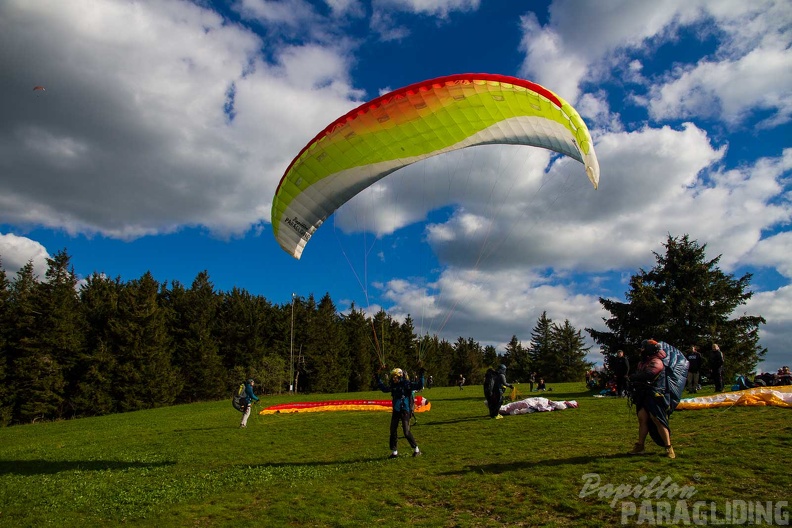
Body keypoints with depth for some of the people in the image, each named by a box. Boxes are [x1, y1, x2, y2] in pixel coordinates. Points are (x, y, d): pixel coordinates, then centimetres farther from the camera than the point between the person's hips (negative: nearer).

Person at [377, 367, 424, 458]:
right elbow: (384, 388, 24)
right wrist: (378, 379, 25)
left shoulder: (407, 384, -10)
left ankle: (416, 450, 11)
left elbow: (419, 386, -17)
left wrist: (421, 376, -27)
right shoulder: (393, 385, 7)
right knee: (393, 431, 5)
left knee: (406, 432, -8)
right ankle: (394, 452, 17)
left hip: (405, 411, -6)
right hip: (396, 411, 6)